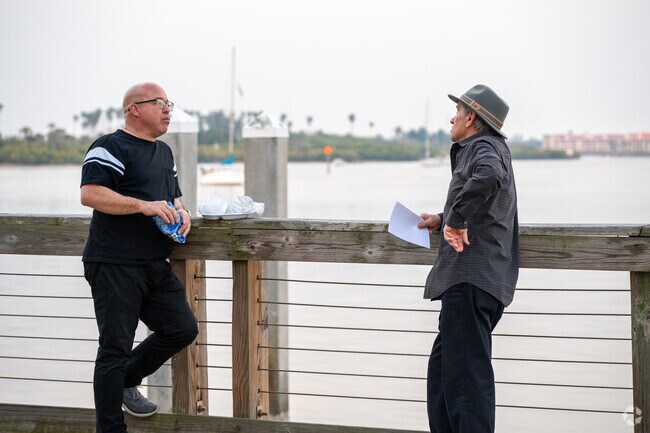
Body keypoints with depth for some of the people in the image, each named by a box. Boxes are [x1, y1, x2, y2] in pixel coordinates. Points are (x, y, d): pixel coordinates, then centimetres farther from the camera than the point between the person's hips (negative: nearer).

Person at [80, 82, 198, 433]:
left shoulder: (164, 152, 20)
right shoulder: (111, 147, -9)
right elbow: (90, 194, -21)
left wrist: (180, 212, 7)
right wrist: (144, 205, -25)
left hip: (155, 266, 8)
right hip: (115, 268, -8)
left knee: (183, 328, 4)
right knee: (115, 348, -5)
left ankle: (126, 382, 25)